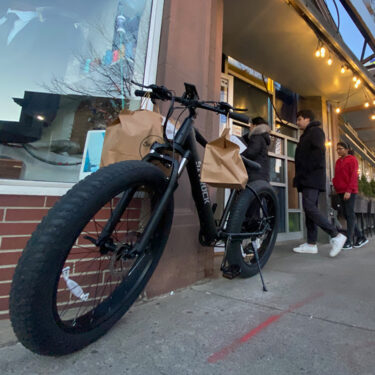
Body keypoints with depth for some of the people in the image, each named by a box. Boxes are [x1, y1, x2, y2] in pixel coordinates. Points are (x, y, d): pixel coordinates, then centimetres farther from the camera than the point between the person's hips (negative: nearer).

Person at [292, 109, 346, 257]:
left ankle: (336, 236, -10)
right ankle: (311, 244, 7)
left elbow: (319, 151, -14)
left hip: (312, 178, -10)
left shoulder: (315, 131, 1)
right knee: (309, 209, 5)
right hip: (307, 180, 10)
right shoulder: (306, 135, 28)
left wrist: (309, 170, -15)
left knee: (310, 208, -19)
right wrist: (299, 177, 14)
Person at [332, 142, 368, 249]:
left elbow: (353, 176, -9)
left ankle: (348, 241, -7)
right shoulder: (338, 161, 18)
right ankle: (361, 237, 17)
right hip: (340, 192, 7)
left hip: (350, 191, -7)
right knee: (346, 215, 6)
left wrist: (349, 191, -17)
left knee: (350, 215, -7)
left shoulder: (352, 159, 0)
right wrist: (335, 185, 7)